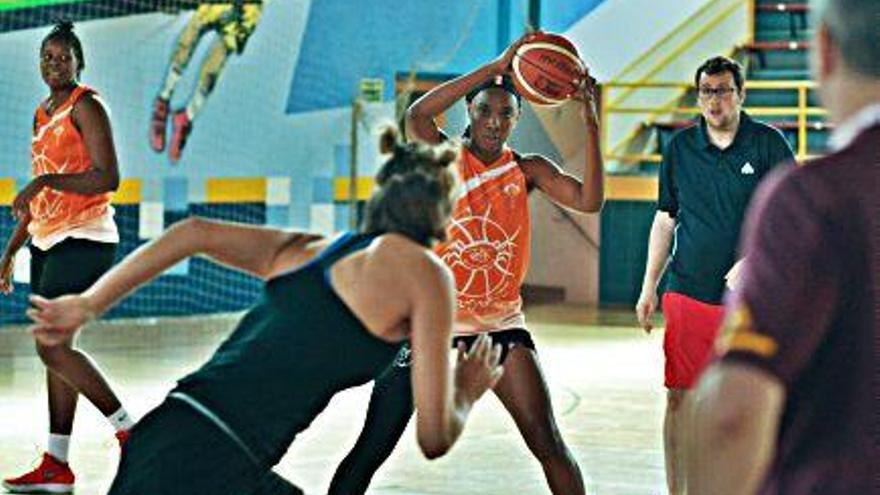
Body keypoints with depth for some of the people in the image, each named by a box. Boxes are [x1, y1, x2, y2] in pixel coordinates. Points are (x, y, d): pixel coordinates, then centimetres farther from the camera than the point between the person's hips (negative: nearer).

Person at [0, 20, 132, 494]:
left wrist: (46, 180, -23)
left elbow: (108, 178, -17)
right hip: (48, 242, 9)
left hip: (83, 239, -9)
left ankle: (128, 429, -2)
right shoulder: (43, 113, 18)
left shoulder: (86, 105, -8)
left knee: (51, 347, -14)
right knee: (55, 350, 6)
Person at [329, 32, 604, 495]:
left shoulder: (528, 170, 5)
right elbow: (416, 115, -24)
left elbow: (588, 200, -10)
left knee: (548, 444, -7)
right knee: (372, 451, 1)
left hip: (500, 324, 2)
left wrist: (590, 123, -19)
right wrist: (495, 69, -27)